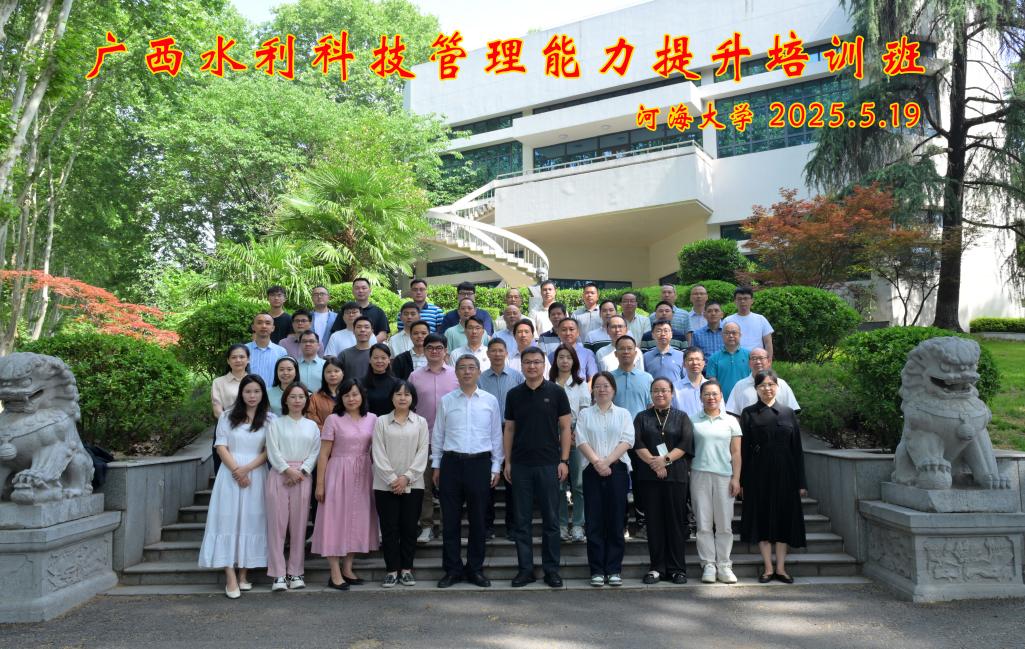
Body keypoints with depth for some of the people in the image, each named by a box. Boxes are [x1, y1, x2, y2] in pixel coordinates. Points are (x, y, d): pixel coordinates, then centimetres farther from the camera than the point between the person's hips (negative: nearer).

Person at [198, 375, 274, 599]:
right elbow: (221, 446, 2)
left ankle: (244, 574, 7)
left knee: (251, 520, 0)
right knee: (228, 519, -6)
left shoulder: (270, 419, 5)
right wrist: (236, 470, -11)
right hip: (230, 473, 0)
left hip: (256, 475, 0)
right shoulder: (227, 417, 8)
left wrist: (247, 468, -13)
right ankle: (230, 578, -7)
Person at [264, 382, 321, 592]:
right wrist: (288, 470, -12)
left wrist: (301, 471, -9)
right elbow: (273, 451, -2)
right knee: (277, 523, -4)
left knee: (299, 525, 2)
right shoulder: (276, 424, 7)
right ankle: (278, 574, -1)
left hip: (303, 476, 2)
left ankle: (295, 572, 10)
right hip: (279, 475, -1)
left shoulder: (312, 426, 12)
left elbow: (315, 452, 4)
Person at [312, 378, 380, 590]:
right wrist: (320, 484, -8)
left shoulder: (372, 419, 5)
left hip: (363, 476, 4)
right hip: (338, 474, -4)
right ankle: (335, 574, 4)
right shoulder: (334, 420, -5)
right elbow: (324, 454, -5)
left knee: (357, 519, 9)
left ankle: (347, 569, 21)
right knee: (335, 520, -1)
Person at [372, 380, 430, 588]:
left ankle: (407, 569, 15)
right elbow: (378, 454, -3)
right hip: (385, 484, 0)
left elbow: (423, 452, -1)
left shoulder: (420, 422, 6)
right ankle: (392, 570, 12)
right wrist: (392, 479, -11)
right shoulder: (381, 422, 4)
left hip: (413, 484, 1)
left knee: (409, 527, 5)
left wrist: (407, 477, -11)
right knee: (389, 528, 3)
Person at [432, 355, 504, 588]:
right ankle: (452, 569, 16)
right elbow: (437, 435, 9)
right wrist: (436, 465, 7)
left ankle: (475, 569, 19)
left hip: (480, 463, 0)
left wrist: (496, 467, 4)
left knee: (478, 519, 6)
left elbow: (496, 435, 7)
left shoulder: (490, 400, 4)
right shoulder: (446, 401, 4)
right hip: (452, 463, 0)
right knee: (450, 519, 4)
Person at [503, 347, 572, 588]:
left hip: (549, 464, -2)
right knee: (522, 520, 6)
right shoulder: (514, 394, 6)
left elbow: (565, 428, 0)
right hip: (520, 465, 2)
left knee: (551, 519, 4)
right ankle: (525, 569, 16)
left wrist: (564, 460, -7)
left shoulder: (556, 392, 0)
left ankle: (551, 569, 15)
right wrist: (507, 462, 3)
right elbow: (509, 429, 9)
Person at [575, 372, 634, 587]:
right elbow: (581, 441, -1)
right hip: (593, 471, 0)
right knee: (594, 522, 1)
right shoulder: (584, 414, 11)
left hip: (617, 469, 0)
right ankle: (597, 570, 7)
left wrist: (608, 460, -14)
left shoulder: (623, 414, 11)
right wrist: (596, 461, -16)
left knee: (616, 521, 1)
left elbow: (627, 441, -2)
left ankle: (614, 570, 8)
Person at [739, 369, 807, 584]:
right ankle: (768, 568, 9)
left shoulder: (788, 413, 7)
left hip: (784, 474, 2)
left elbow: (797, 449, 6)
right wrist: (742, 481, -6)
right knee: (762, 517, 2)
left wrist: (801, 482, 1)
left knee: (784, 517, 4)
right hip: (759, 474, -1)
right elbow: (743, 449, 0)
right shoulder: (749, 414, 2)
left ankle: (781, 567, 13)